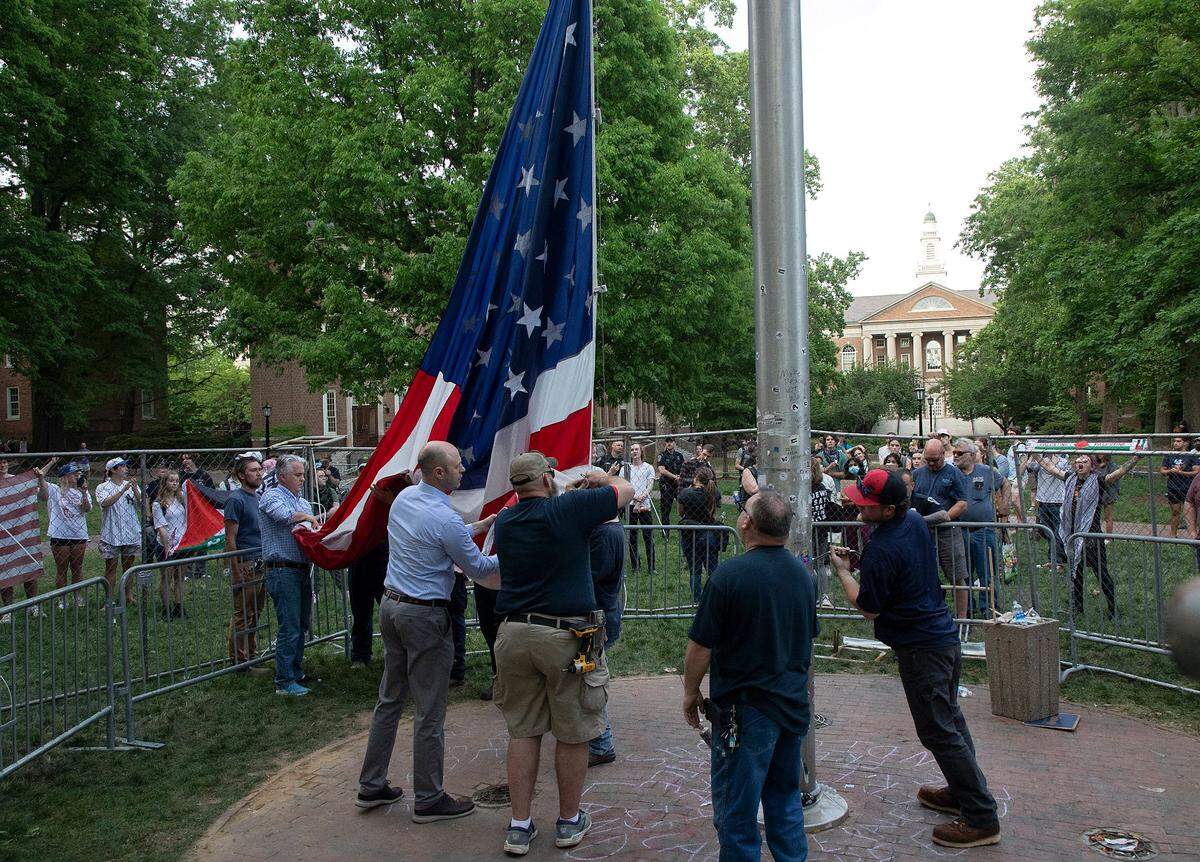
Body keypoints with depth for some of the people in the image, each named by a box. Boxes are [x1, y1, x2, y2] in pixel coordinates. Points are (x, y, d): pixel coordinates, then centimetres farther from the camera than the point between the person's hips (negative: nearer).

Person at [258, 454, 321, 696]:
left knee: (301, 626, 14)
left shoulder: (303, 502, 19)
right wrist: (309, 517, -8)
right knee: (289, 628, -7)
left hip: (302, 570, 8)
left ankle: (297, 673, 26)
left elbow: (313, 530, 22)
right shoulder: (271, 497, -6)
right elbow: (285, 516, -25)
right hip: (283, 571, -8)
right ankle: (284, 682, -1)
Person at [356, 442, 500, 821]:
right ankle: (429, 799, 12)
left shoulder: (402, 498, 5)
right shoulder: (445, 519, -20)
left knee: (390, 699, 18)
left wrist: (485, 523, 18)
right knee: (429, 712, 2)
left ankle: (371, 786, 26)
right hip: (425, 616, -9)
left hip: (391, 605, 9)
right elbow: (478, 568, -8)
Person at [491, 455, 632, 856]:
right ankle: (569, 821, 24)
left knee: (522, 732, 14)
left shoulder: (504, 522, 5)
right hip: (566, 637, -5)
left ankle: (519, 826, 19)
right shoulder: (569, 509, -10)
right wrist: (601, 478, 24)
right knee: (572, 734, 10)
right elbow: (625, 490, 2)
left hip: (514, 634, 5)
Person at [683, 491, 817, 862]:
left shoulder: (730, 574, -19)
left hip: (747, 709, -7)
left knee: (736, 811, 6)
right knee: (785, 799, 21)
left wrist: (691, 693, 0)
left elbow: (700, 647, -15)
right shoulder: (803, 573, 3)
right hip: (795, 704, 7)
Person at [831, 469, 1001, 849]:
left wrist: (843, 571, -3)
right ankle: (962, 791, 36)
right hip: (945, 635, 10)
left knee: (938, 731, -2)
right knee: (950, 719, 21)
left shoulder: (881, 550, -25)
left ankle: (981, 818, 4)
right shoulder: (914, 520, 4)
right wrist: (859, 563, 10)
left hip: (921, 648, -10)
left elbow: (869, 607, -15)